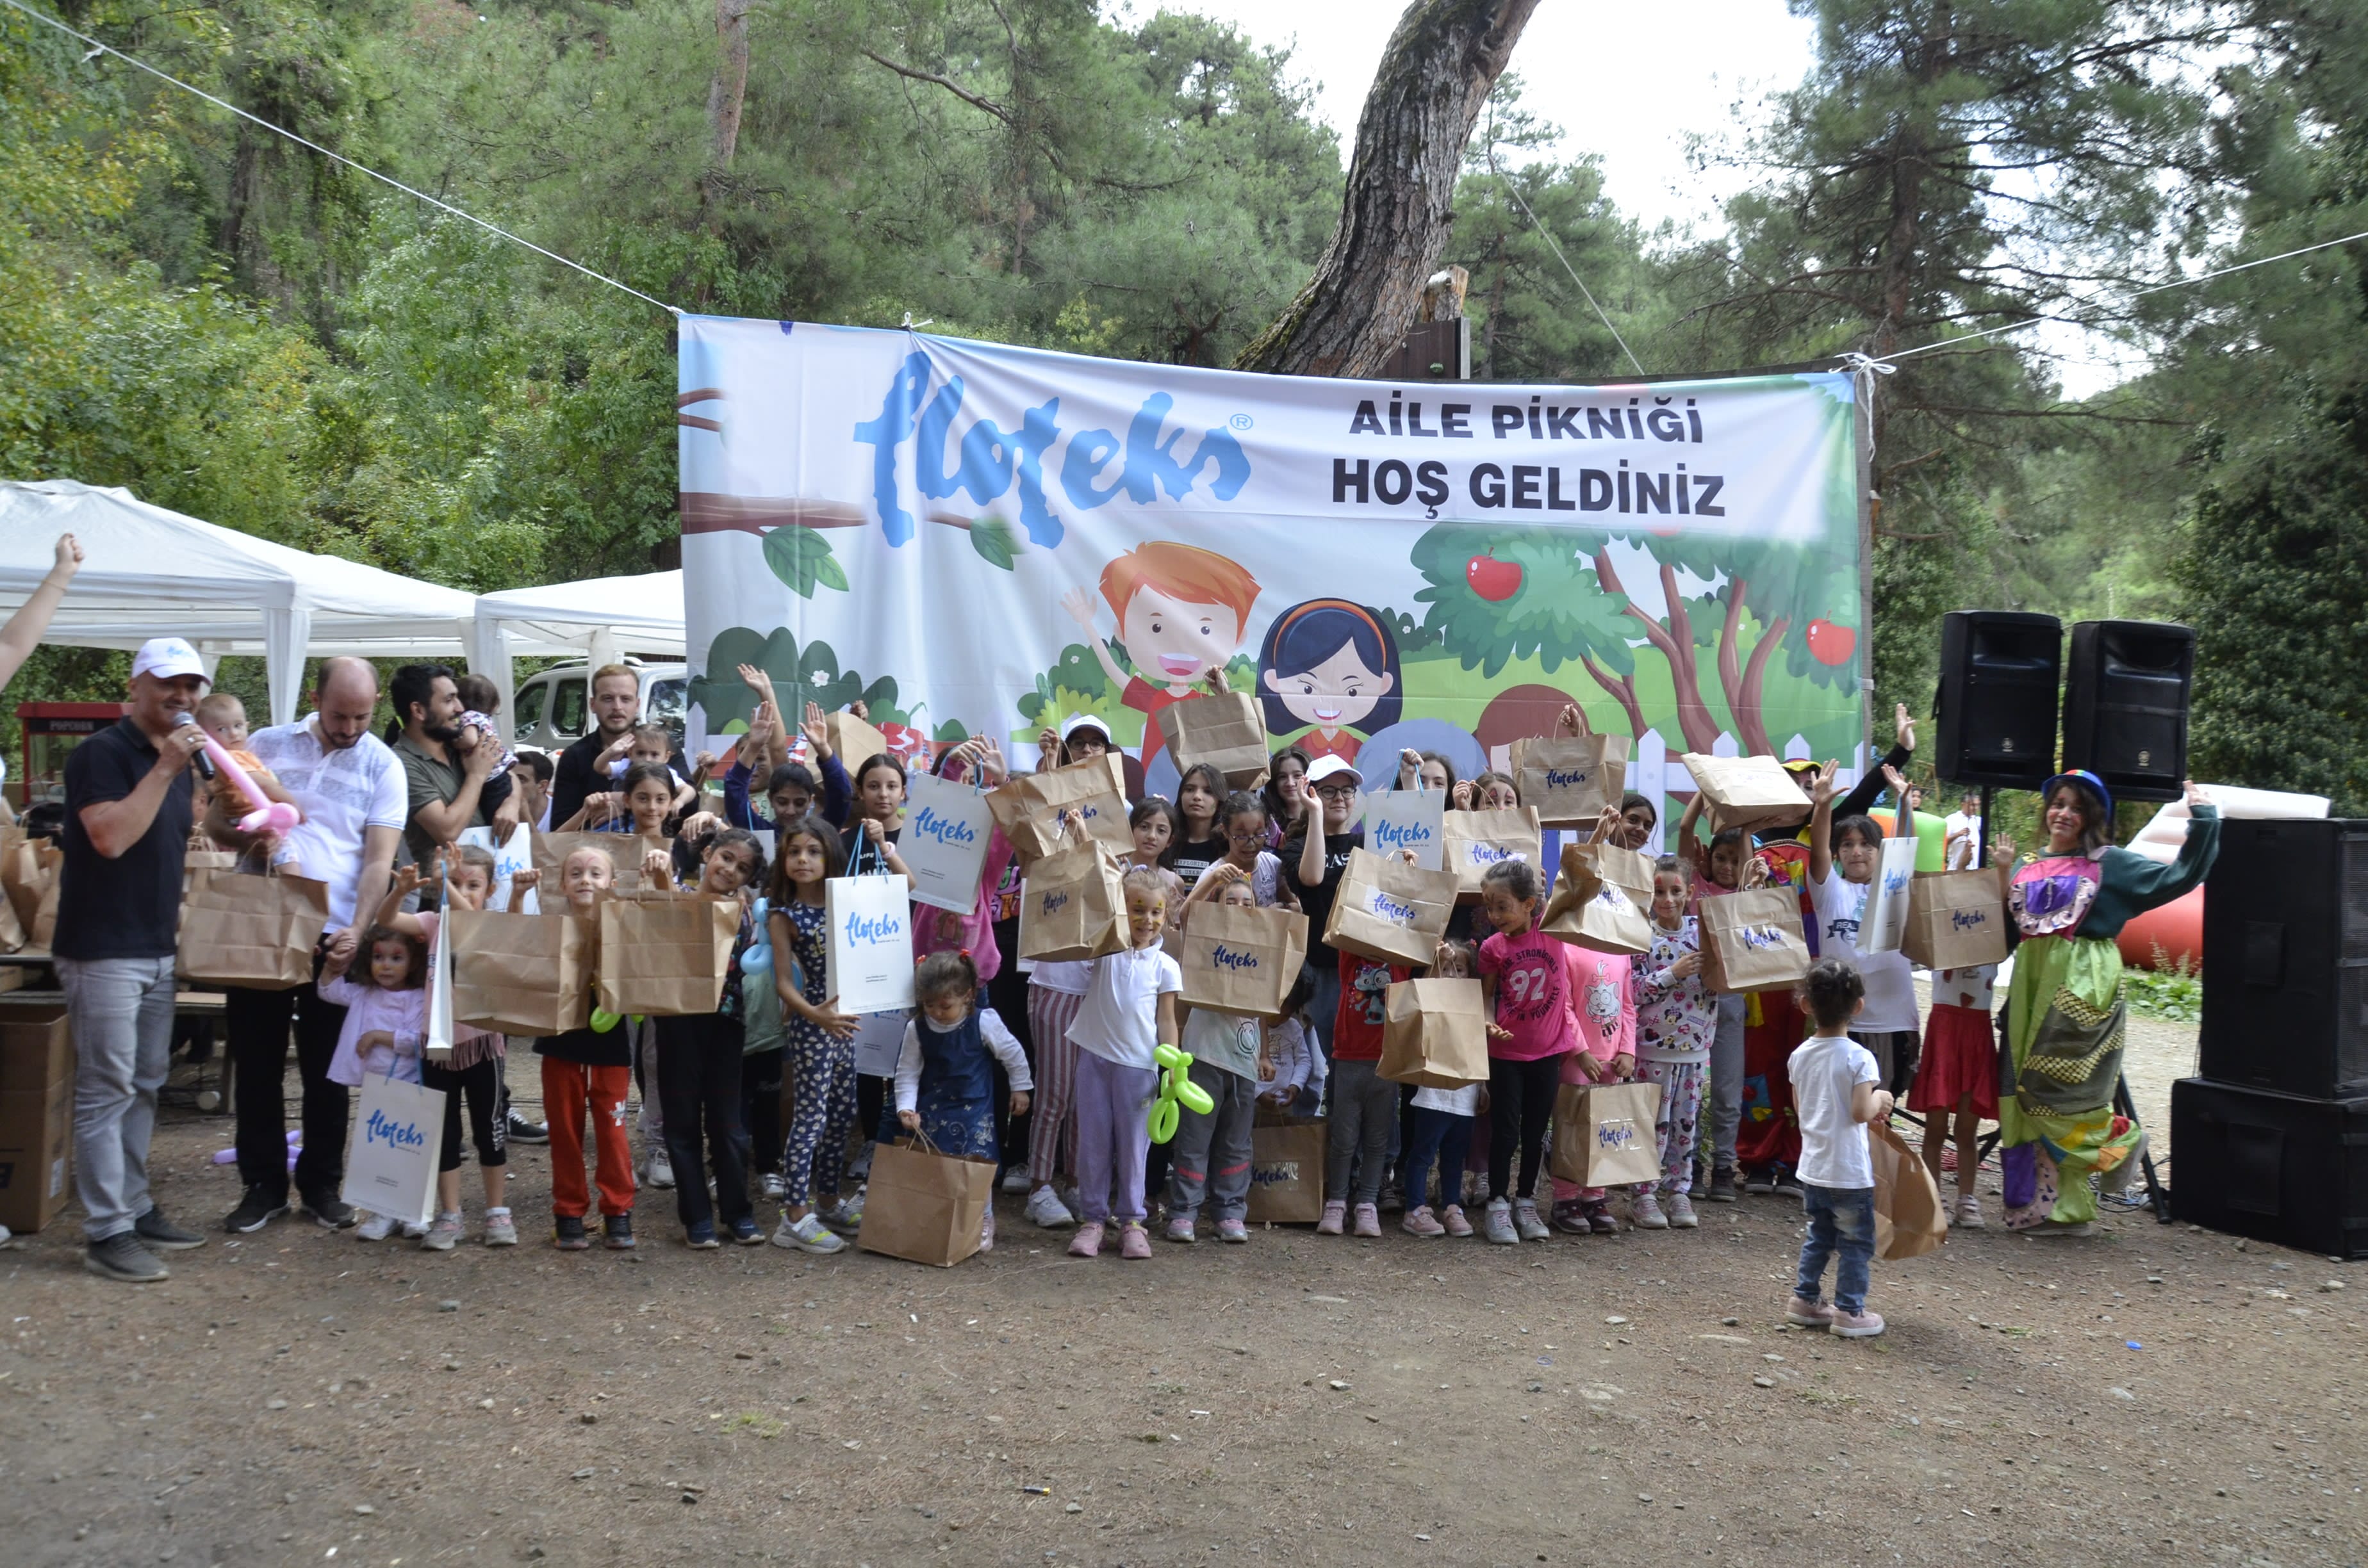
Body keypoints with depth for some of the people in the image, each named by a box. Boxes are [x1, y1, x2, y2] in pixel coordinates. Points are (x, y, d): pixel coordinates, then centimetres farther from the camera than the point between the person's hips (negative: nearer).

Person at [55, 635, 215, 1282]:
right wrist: (164, 768, -22)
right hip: (103, 952, -8)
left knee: (144, 1087, 13)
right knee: (106, 1092, -6)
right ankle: (107, 1233, -3)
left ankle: (135, 1209, 21)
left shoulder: (176, 761, 14)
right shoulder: (101, 753, -11)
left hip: (157, 949, 8)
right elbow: (110, 837, -24)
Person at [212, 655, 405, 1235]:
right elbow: (216, 819, 10)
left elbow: (378, 859, -7)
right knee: (256, 1061, 7)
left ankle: (321, 1183, 19)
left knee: (326, 1067, 7)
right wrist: (236, 830, -14)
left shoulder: (382, 767, 0)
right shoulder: (267, 745, 5)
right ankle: (263, 1184, 18)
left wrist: (358, 930, -21)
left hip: (333, 935, -2)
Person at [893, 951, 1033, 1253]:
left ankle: (983, 1224, 9)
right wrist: (906, 1108, -15)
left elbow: (1012, 1054, 0)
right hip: (932, 1109, 3)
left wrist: (1020, 1088, 6)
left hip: (975, 1108, -2)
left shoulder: (984, 1022, -13)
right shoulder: (917, 1029, -7)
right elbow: (907, 1073, -3)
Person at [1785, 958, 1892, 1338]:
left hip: (1812, 1168, 6)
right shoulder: (1859, 1058, -18)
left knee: (1818, 1235, 21)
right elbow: (1861, 1112, -26)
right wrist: (1880, 1099, -3)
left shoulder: (1800, 1056, 0)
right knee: (1855, 1242, 7)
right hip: (1849, 1171, -6)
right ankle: (1850, 1311, 12)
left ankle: (1805, 1299, 26)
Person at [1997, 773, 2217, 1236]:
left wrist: (2202, 821, -7)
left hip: (2082, 989, -6)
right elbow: (2012, 926, 16)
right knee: (2028, 1096, 4)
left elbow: (2178, 878, -4)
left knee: (2055, 1089, -13)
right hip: (2033, 986, 6)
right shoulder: (2032, 870, 17)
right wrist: (2003, 875, 8)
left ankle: (2120, 1138, 15)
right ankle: (2056, 1206, 10)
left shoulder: (2111, 864, 2)